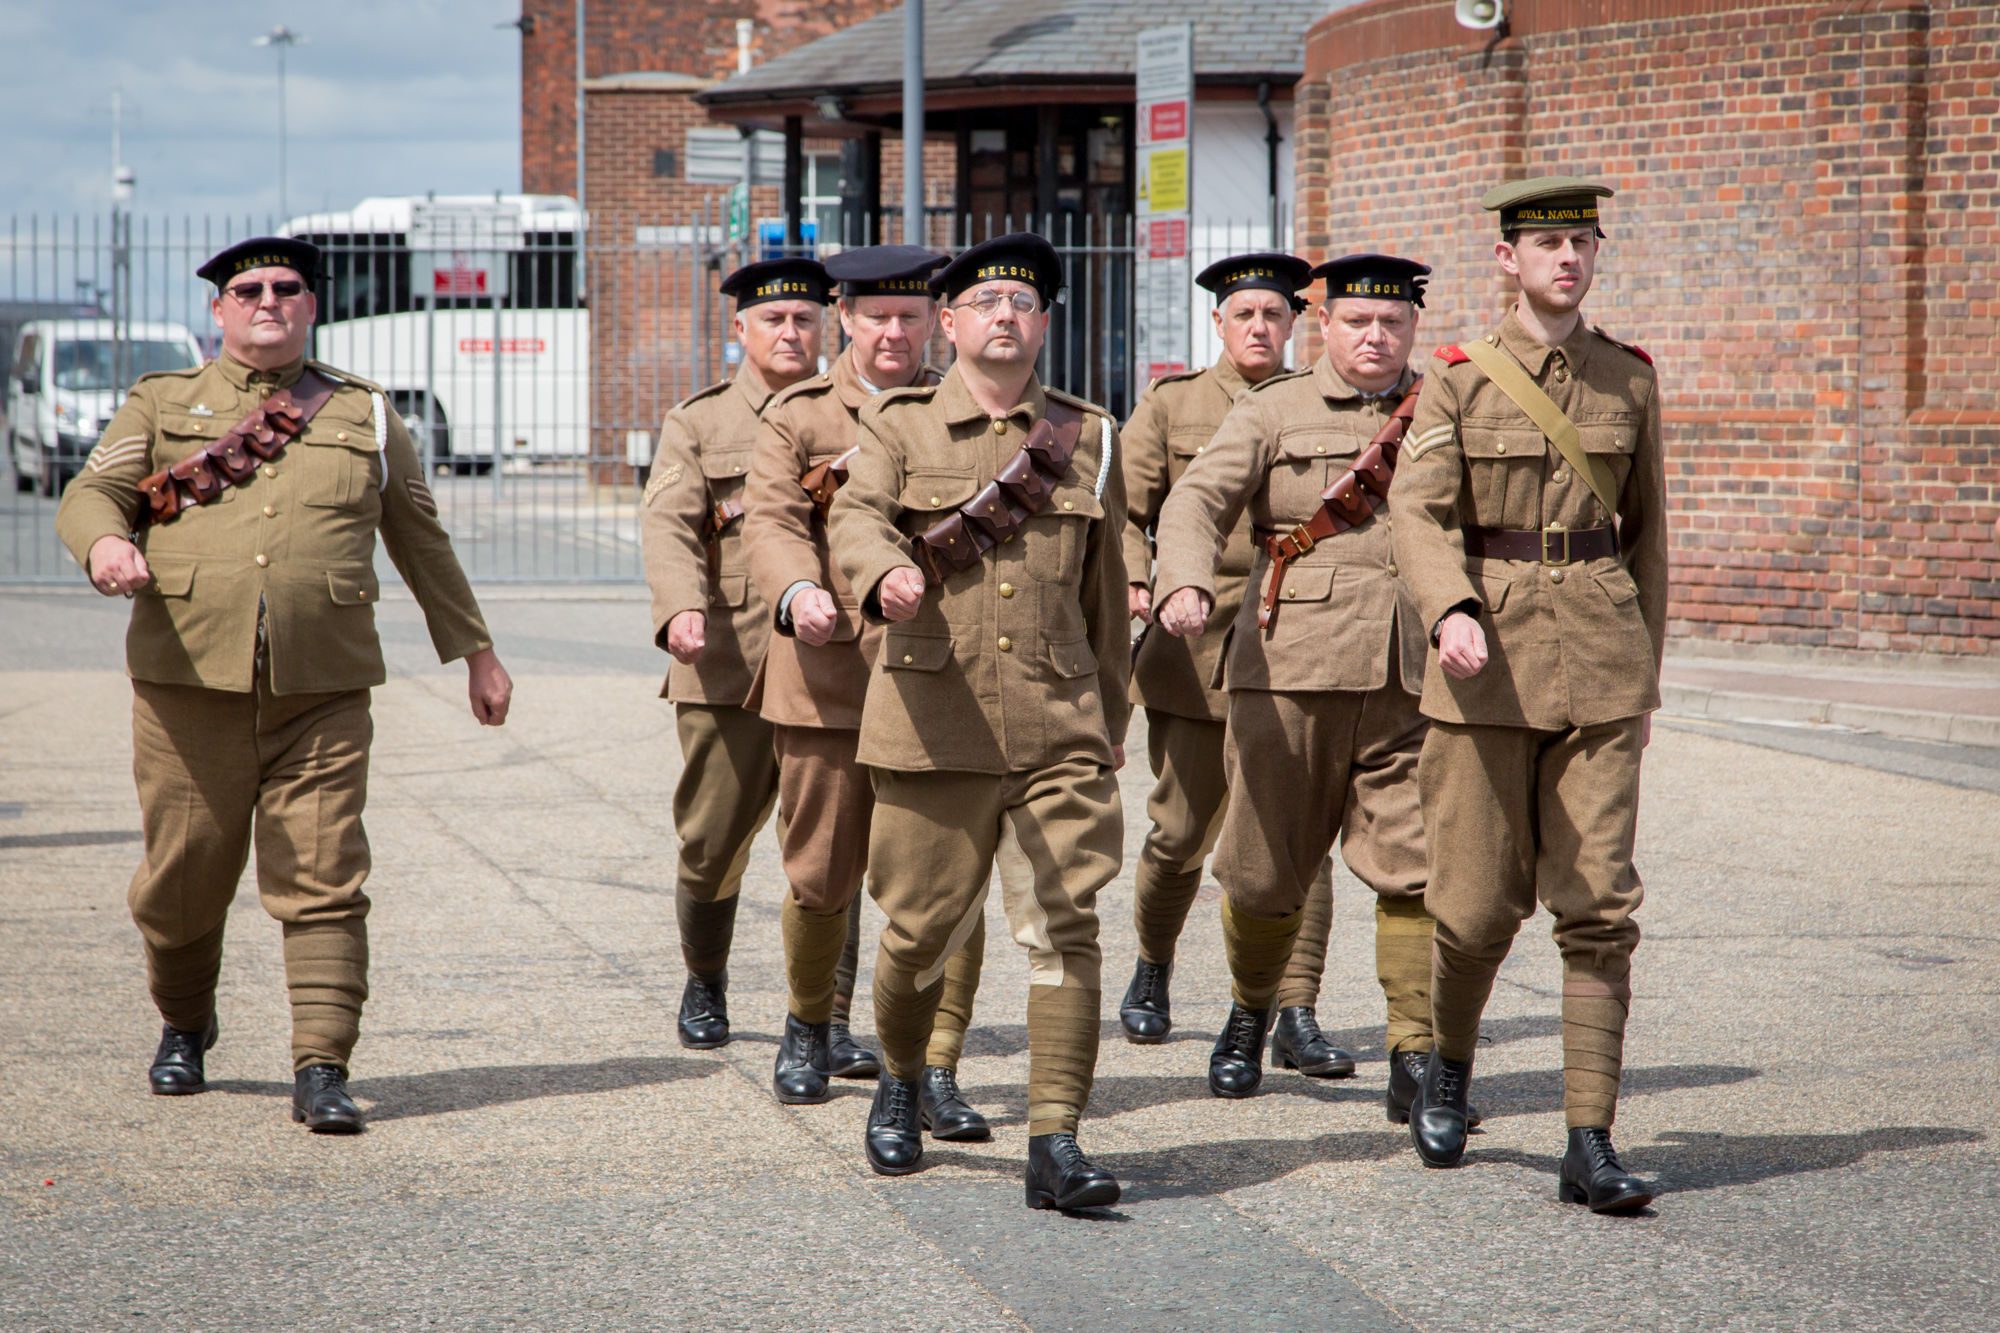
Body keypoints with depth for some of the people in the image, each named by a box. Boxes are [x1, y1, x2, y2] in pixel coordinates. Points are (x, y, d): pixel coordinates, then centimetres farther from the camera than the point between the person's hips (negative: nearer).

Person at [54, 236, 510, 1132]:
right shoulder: (161, 403, 13)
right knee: (183, 873, 6)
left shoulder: (365, 417, 16)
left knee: (322, 882, -8)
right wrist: (105, 543, -21)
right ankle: (184, 1027, 32)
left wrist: (475, 651, 22)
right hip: (189, 679, 0)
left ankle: (321, 1072, -9)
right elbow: (91, 494, 3)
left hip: (321, 689, 0)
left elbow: (421, 542, 22)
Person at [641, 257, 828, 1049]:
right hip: (728, 669, 0)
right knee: (713, 842, 4)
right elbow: (667, 522, -3)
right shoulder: (697, 423, 11)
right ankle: (705, 985, 27)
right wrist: (681, 607, -22)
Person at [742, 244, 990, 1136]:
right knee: (822, 878, 6)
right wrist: (797, 592, -28)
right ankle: (811, 1027, 33)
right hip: (828, 677, 0)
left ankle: (936, 1073, -3)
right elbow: (771, 520, -7)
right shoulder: (797, 417, 7)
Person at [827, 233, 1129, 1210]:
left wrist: (1112, 715, 23)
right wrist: (885, 574, -36)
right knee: (922, 928, 7)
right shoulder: (900, 427, 6)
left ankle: (1055, 1142, -8)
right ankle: (900, 1081, 35)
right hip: (932, 723, -1)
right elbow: (857, 517, -13)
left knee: (1065, 929, -8)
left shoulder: (1085, 438, 13)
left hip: (1058, 729, 1)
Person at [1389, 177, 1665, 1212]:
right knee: (1477, 901, 3)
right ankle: (1449, 1066, 32)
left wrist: (1645, 670, 14)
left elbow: (1645, 528, 15)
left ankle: (1590, 1143, -5)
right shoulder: (1457, 380, 1)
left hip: (1599, 660, 2)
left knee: (1598, 902, -6)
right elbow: (1419, 512, -9)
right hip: (1488, 659, -1)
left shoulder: (1629, 379, 9)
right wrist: (1452, 611, -28)